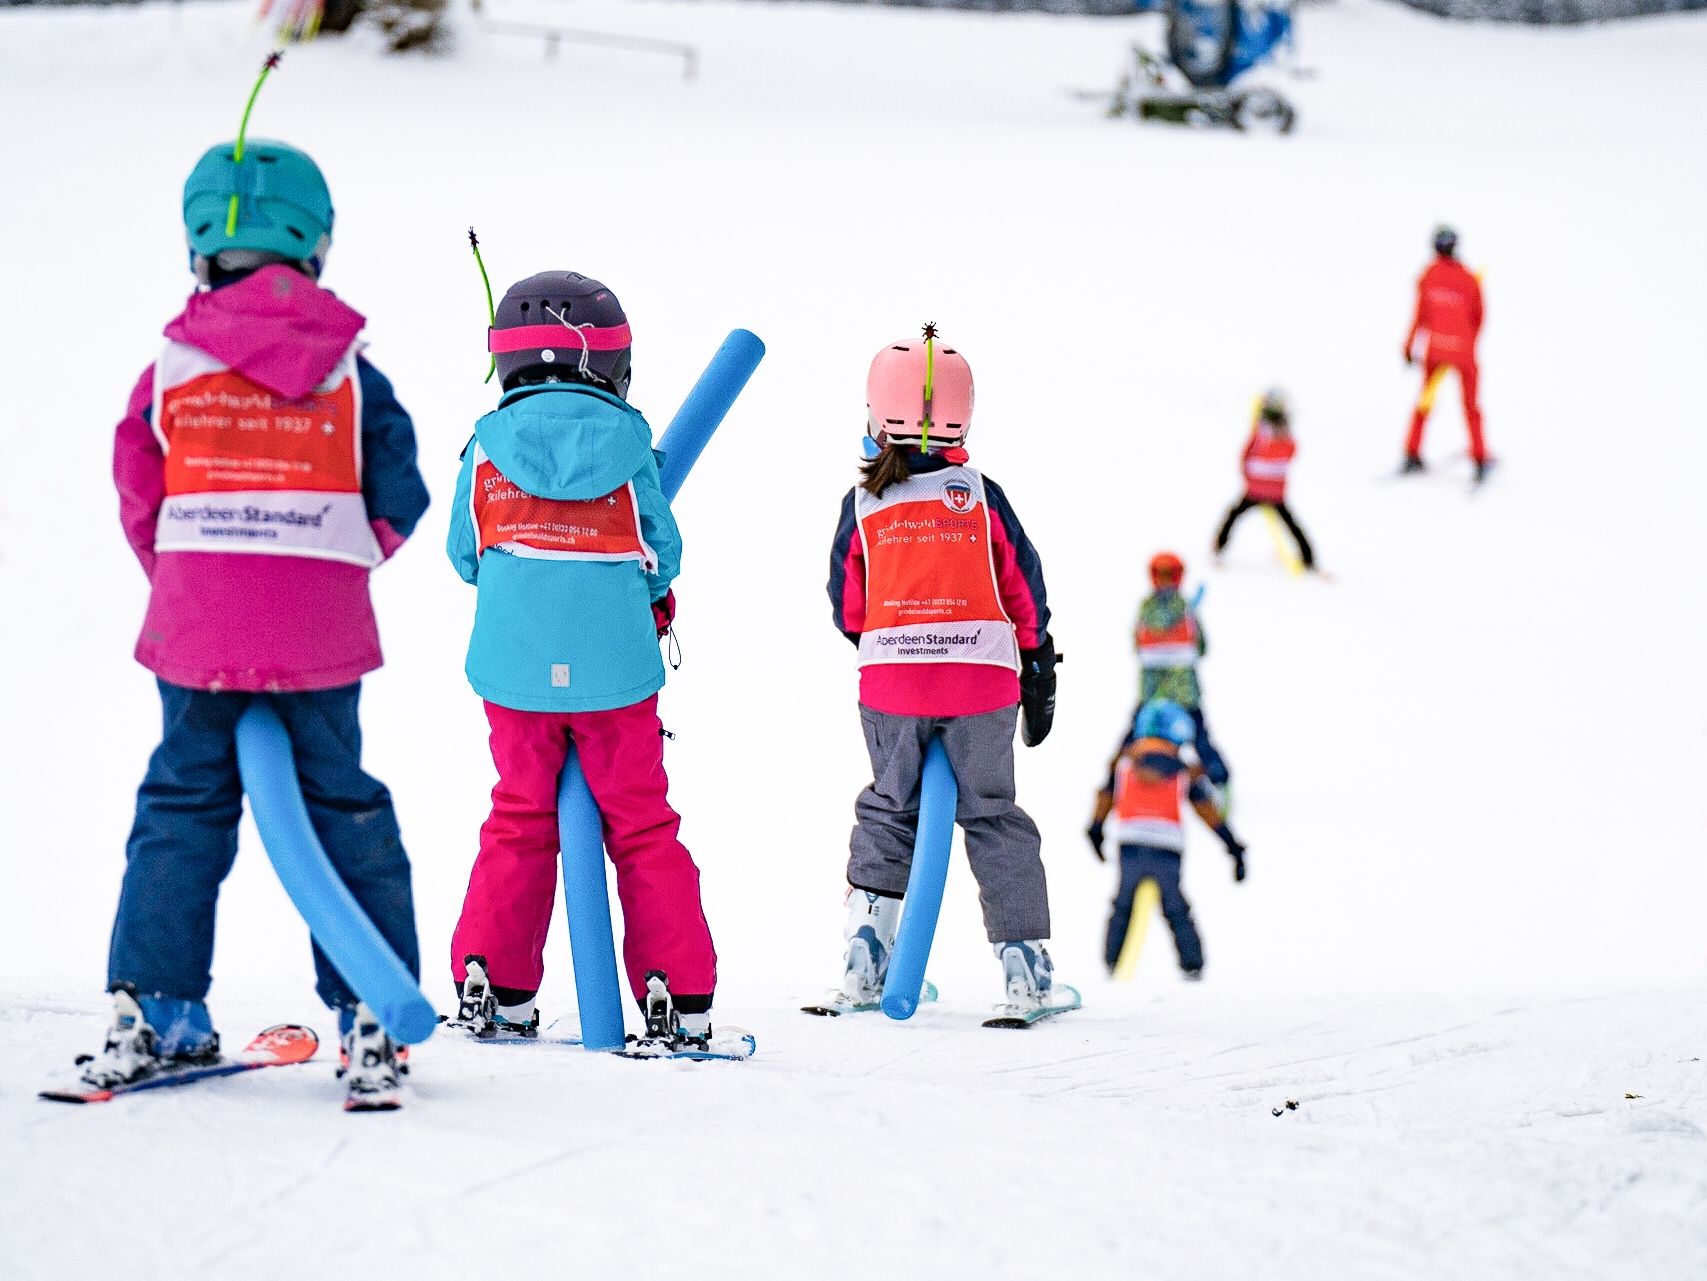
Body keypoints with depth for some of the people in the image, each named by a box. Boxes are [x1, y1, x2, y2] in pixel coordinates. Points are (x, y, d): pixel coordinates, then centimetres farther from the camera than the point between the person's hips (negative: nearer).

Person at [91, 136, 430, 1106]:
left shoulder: (172, 370, -1)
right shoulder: (348, 371, -2)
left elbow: (139, 499, 4)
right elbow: (398, 499, 0)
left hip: (196, 626, 1)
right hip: (322, 632, 0)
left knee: (183, 808, 10)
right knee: (344, 810, 8)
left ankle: (157, 1009, 6)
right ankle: (372, 1013, 4)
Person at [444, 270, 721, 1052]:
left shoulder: (488, 444, -3)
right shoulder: (626, 440, -6)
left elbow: (464, 555, 6)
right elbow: (662, 554, 2)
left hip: (514, 669, 1)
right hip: (615, 670, -1)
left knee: (519, 823, 15)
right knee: (642, 827, 7)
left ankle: (491, 988, 10)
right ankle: (677, 1001, 4)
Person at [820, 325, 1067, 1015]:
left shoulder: (864, 504, 0)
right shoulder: (981, 496, 0)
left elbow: (847, 604, 8)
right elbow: (1024, 589, 4)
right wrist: (1037, 673, 14)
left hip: (890, 681, 0)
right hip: (982, 678, 0)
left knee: (887, 810, 16)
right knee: (992, 814, 9)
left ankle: (865, 960, 6)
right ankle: (1024, 964, 5)